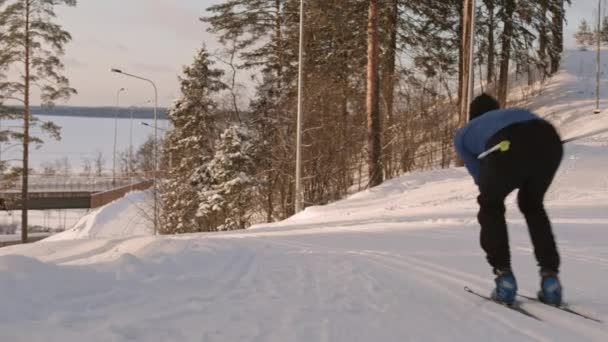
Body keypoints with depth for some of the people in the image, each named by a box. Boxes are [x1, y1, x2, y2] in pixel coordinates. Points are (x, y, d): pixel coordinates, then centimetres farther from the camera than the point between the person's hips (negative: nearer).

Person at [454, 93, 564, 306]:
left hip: (509, 147, -3)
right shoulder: (511, 112, 45)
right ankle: (550, 276, 21)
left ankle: (504, 277, 17)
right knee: (532, 204, 31)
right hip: (550, 140, 4)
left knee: (490, 205, 26)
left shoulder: (463, 133, 36)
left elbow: (479, 175, 28)